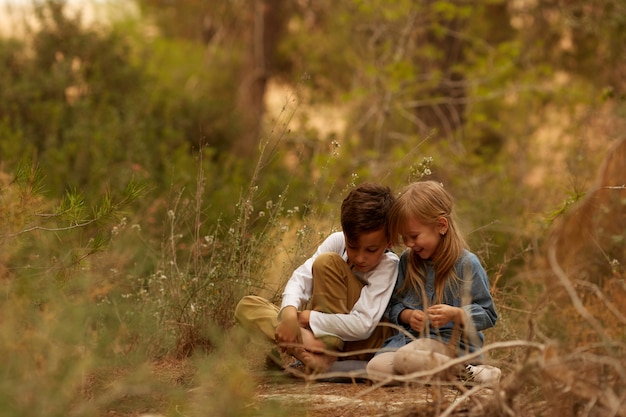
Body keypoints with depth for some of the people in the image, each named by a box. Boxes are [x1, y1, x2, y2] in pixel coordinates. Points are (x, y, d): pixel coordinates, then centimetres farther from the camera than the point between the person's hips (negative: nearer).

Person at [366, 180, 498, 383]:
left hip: (453, 342, -5)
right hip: (410, 336, 6)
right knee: (376, 368, -25)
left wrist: (456, 314, -23)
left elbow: (488, 315, -5)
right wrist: (407, 315, -6)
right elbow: (394, 304, 17)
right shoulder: (407, 260, 10)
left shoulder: (466, 264, -7)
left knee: (406, 358, -37)